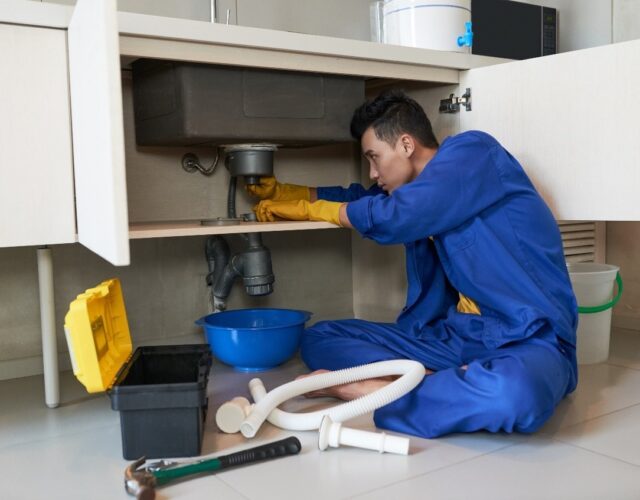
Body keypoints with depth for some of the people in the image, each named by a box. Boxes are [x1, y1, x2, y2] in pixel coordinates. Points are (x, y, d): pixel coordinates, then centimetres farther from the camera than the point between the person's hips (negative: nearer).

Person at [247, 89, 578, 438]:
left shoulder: (474, 151, -9)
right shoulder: (417, 192, 12)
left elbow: (393, 216, -17)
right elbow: (360, 197, 30)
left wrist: (311, 209, -1)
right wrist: (284, 194, 30)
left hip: (529, 340, -7)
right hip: (457, 335, 8)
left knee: (516, 392, -43)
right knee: (320, 338, -1)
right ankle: (441, 384, -20)